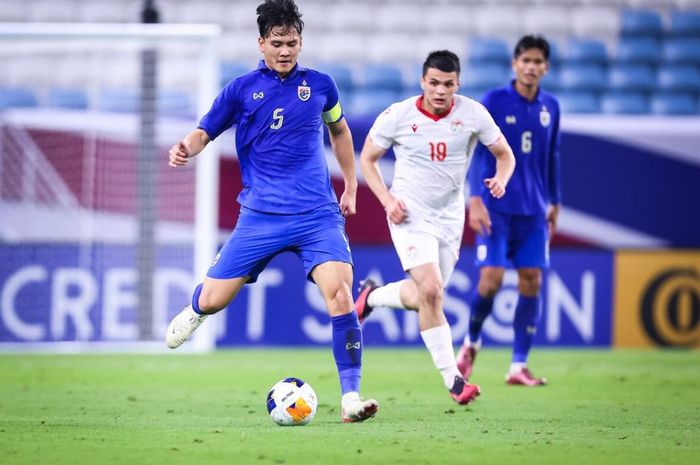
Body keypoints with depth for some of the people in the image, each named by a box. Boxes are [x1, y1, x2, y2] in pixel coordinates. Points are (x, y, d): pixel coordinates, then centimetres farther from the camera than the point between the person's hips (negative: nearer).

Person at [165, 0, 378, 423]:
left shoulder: (319, 85, 7)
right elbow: (205, 132, 6)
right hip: (261, 214, 0)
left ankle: (351, 398, -18)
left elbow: (339, 130, 25)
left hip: (318, 213, 0)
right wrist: (186, 148, -18)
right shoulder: (242, 89, 2)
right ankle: (195, 312, 40)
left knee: (340, 293, -21)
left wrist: (351, 187, 22)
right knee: (213, 299, -1)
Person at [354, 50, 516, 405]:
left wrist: (501, 178, -19)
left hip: (450, 217, 4)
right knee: (430, 291, -20)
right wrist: (387, 199, -12)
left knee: (423, 298, 9)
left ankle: (372, 296, 41)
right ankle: (452, 380, -12)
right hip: (410, 215, -4)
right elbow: (367, 159, 2)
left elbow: (504, 154, 4)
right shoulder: (397, 116, -11)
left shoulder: (473, 114, -7)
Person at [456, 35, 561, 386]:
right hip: (497, 207, -4)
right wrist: (476, 199, -15)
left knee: (532, 281, -2)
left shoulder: (550, 107, 8)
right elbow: (477, 151, -6)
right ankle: (471, 341, 17)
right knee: (491, 278, -11)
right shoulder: (494, 101, -4)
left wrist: (554, 202, 19)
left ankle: (519, 365, 4)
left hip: (534, 211, 4)